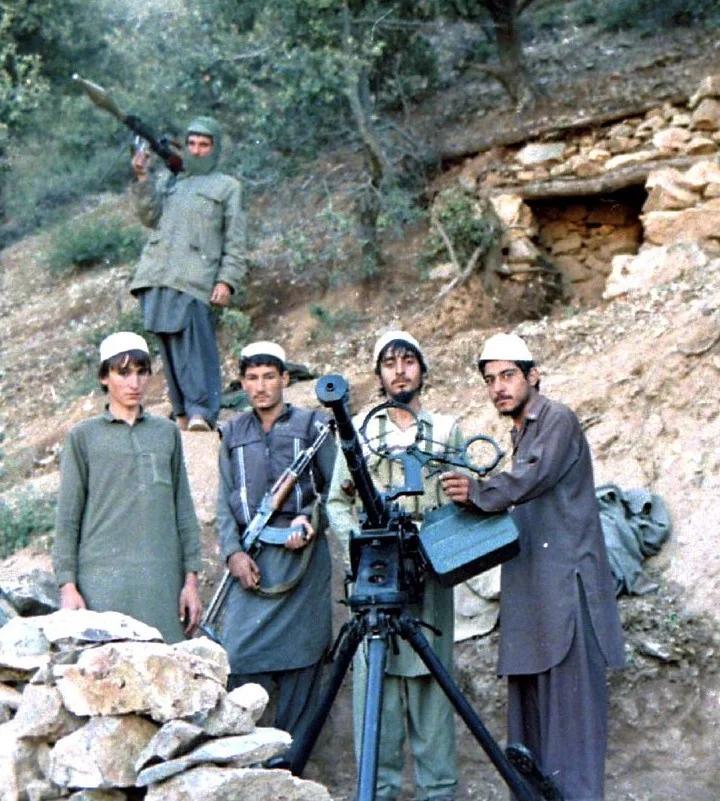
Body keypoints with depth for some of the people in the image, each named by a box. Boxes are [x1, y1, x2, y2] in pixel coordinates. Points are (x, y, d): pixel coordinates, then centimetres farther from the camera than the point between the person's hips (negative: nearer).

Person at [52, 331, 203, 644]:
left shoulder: (167, 433, 15)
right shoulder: (84, 437, 7)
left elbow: (184, 511, 14)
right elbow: (67, 518, 5)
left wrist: (191, 578, 8)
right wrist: (67, 585, -3)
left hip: (162, 581, 2)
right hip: (103, 581, -2)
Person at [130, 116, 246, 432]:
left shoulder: (226, 187, 13)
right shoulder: (169, 182, 24)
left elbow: (235, 242, 6)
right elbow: (151, 216, 8)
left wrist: (227, 280, -6)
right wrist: (141, 179, -5)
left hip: (196, 280, -4)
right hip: (157, 276, 4)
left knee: (196, 346, -15)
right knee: (170, 347, 3)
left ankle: (202, 413, -20)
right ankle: (182, 412, 8)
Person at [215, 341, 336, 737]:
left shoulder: (312, 425, 8)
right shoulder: (234, 433, 17)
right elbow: (225, 501, 13)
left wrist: (311, 519, -10)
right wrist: (233, 552, -1)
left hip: (302, 555, -2)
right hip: (252, 559, 2)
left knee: (300, 658, -2)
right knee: (238, 653, -9)